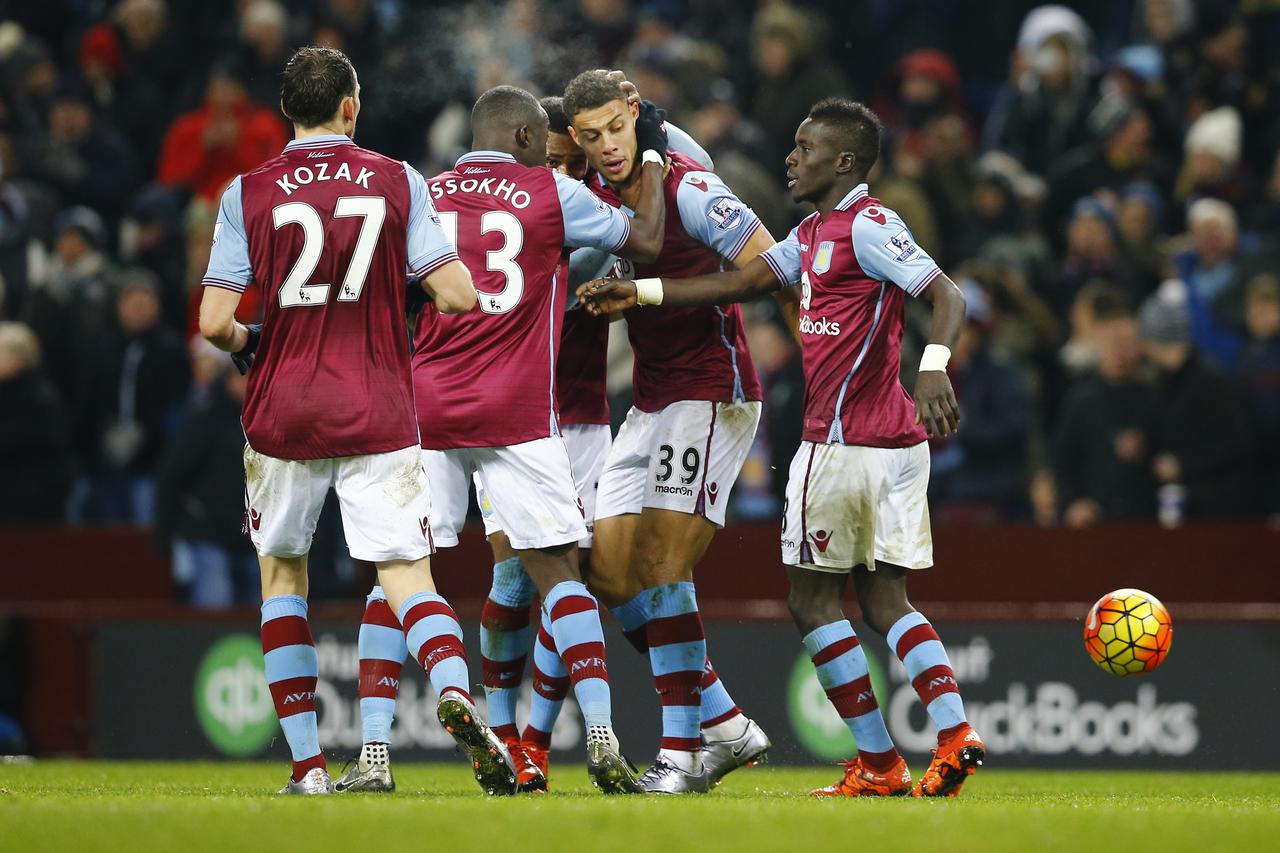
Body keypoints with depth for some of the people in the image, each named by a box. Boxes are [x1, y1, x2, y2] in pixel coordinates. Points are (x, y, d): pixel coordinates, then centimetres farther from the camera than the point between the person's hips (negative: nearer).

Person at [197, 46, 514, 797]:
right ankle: (456, 691, -33)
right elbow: (458, 297, -7)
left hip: (282, 416, 0)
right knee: (407, 578, -1)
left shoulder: (249, 194, -2)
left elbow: (214, 322, -6)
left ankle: (309, 764, 10)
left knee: (283, 575, 16)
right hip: (379, 417, 0)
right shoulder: (398, 182, -1)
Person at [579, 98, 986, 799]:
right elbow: (741, 283, 21)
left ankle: (878, 763, -1)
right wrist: (638, 292, 17)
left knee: (812, 601, 0)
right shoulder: (812, 234, 18)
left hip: (842, 442, -9)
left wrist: (934, 367, -37)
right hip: (896, 441, 9)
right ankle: (955, 734, -7)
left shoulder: (867, 225, -11)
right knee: (884, 600, 8)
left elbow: (947, 295, -20)